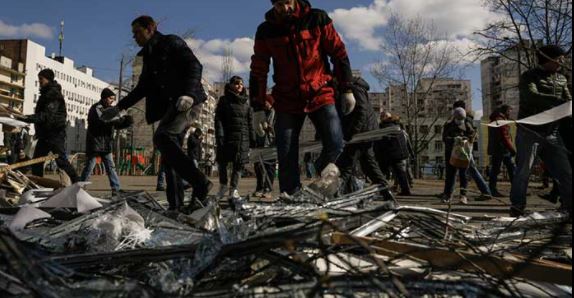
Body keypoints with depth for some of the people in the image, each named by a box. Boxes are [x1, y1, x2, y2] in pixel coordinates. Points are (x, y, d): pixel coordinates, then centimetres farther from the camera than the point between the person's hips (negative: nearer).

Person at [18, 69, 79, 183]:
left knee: (61, 160, -8)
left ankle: (77, 182, -2)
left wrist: (28, 118, -28)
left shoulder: (53, 93, -13)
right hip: (45, 133, 10)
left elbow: (48, 115, -24)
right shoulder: (46, 93, 18)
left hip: (55, 134, -10)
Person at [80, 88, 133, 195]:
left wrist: (127, 123, -6)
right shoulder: (96, 108, -9)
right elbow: (102, 121, -26)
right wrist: (121, 119, -27)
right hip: (95, 143, -7)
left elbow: (116, 125, 14)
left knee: (111, 167, 4)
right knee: (89, 167, 0)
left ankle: (116, 189, 5)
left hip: (106, 144, 7)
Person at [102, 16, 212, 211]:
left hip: (188, 102, -9)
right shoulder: (148, 56, 25)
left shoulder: (171, 43, 2)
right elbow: (142, 88, 30)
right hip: (171, 105, 9)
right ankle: (176, 203, 1)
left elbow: (195, 66, -11)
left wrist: (188, 93, -26)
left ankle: (200, 183, -26)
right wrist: (119, 107, 25)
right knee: (169, 148, 1)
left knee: (162, 138, -25)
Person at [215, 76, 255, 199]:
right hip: (227, 136, -2)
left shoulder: (246, 102, 16)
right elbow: (218, 119, -2)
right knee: (223, 161, 1)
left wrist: (252, 138, 8)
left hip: (243, 138, 3)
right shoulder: (224, 100, 6)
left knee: (239, 164, 1)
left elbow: (250, 122, 14)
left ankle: (233, 188, 8)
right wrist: (219, 136, -13)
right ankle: (223, 185, 18)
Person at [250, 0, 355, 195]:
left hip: (320, 95, -1)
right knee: (286, 156, -2)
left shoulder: (318, 19, -1)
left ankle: (323, 167, 18)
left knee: (335, 144, -14)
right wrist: (259, 105, 5)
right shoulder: (266, 30, 2)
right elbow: (258, 70, 7)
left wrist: (346, 89, 1)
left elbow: (339, 53, 2)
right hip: (286, 101, 1)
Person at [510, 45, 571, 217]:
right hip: (529, 131, -5)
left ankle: (569, 207, 8)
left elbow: (568, 102, 10)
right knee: (524, 171, -4)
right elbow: (532, 96, -21)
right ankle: (517, 208, 2)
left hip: (553, 134, 6)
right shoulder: (529, 77, -2)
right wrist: (559, 101, -31)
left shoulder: (561, 79, 16)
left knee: (565, 172, 2)